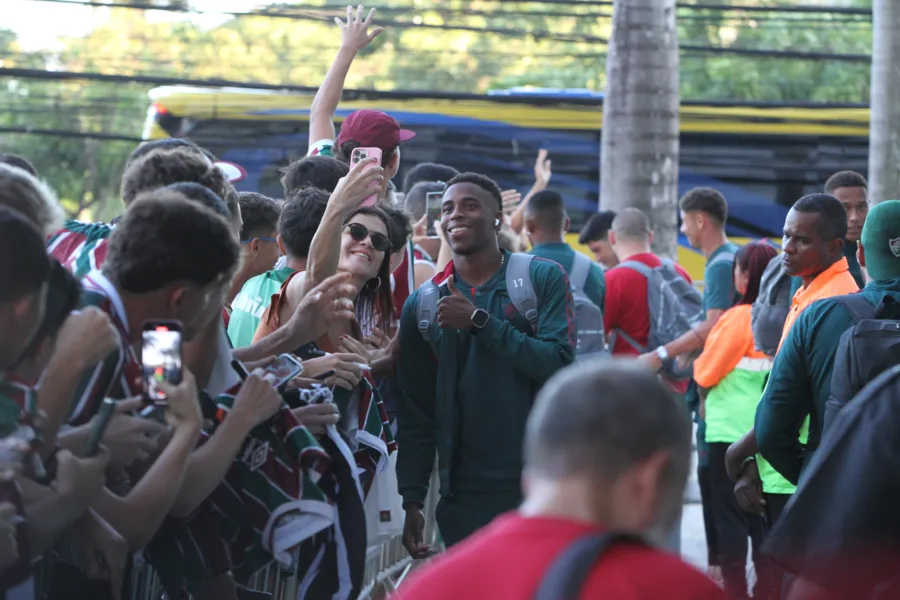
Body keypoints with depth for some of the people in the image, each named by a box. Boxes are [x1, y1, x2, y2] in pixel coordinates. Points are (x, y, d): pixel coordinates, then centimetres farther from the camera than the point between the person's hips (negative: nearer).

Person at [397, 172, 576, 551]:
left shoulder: (543, 278, 2)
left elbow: (559, 363, -12)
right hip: (464, 500, 2)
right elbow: (415, 412, 8)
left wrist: (479, 321, -14)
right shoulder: (422, 304, 10)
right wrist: (412, 499, 1)